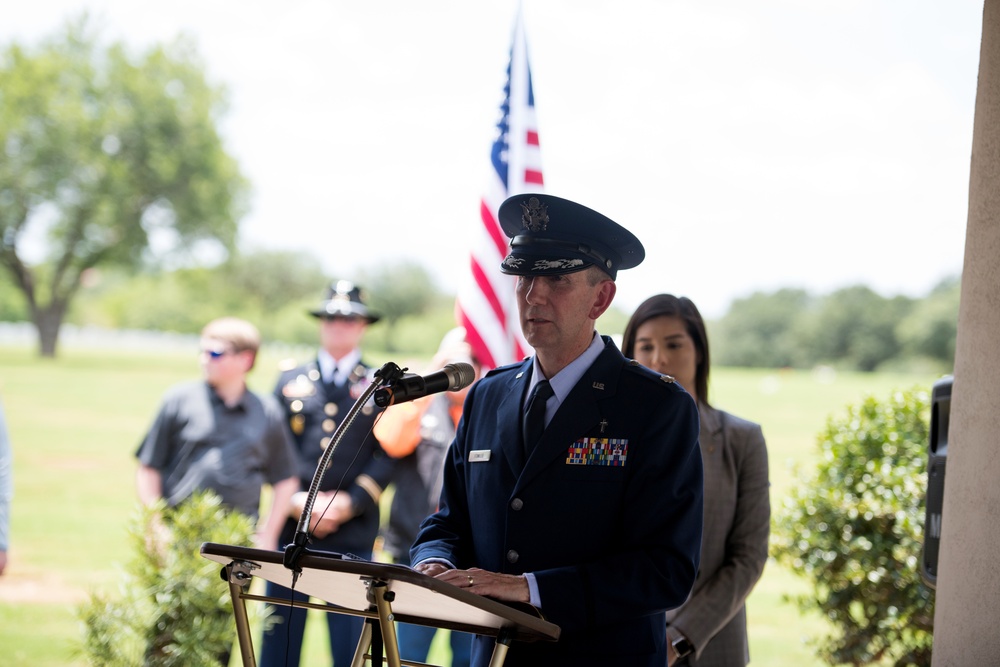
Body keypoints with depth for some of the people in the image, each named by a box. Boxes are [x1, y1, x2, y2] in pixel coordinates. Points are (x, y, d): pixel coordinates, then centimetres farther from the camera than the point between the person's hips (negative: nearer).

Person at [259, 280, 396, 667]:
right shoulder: (290, 381, 12)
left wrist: (349, 503, -13)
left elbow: (387, 457, -1)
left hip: (353, 536, -2)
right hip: (291, 530, 2)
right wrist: (297, 501, -8)